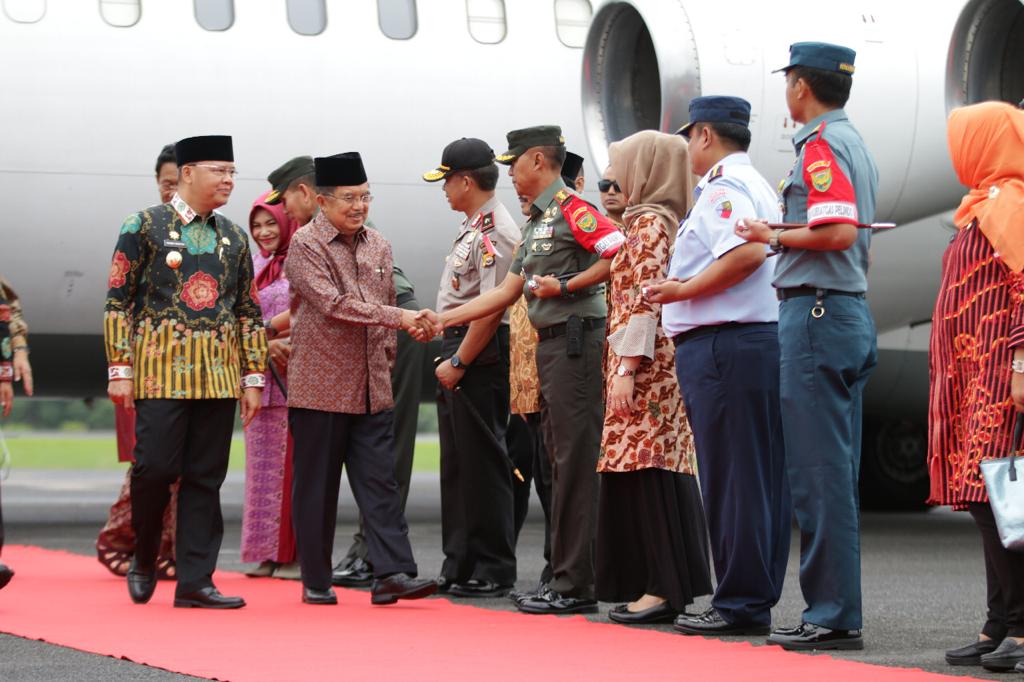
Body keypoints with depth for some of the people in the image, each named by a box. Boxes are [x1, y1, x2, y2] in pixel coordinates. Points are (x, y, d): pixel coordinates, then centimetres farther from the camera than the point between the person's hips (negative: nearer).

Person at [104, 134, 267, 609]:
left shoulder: (234, 238, 14)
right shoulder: (144, 227, 1)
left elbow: (249, 313, 16)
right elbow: (117, 302, -2)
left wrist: (253, 377, 10)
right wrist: (119, 369, -8)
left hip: (219, 374, 4)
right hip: (161, 369, -4)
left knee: (206, 477, 2)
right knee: (156, 467, -9)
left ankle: (195, 582, 5)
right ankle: (144, 557, 17)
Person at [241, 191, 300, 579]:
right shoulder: (251, 268, 13)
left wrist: (291, 343, -16)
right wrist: (267, 344, -9)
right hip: (260, 375, 4)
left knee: (295, 463, -4)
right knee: (264, 463, 5)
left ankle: (296, 553, -1)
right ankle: (265, 552, 8)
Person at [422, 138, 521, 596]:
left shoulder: (495, 232, -15)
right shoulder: (474, 227, 17)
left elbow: (492, 308, -21)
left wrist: (459, 362, -18)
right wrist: (450, 357, 16)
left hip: (481, 354, -11)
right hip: (458, 353, 11)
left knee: (482, 463, -6)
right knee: (457, 463, 14)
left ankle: (492, 571, -1)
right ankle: (461, 566, 21)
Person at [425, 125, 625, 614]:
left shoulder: (571, 209, -8)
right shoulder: (536, 223, 22)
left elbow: (620, 253, -21)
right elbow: (506, 293, 24)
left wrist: (566, 285, -18)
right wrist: (441, 319, 22)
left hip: (575, 341, -10)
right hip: (550, 346, 10)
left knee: (574, 461, -9)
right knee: (561, 460, 10)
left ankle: (575, 586, -9)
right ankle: (567, 578, 14)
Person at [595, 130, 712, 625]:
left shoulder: (649, 223, -10)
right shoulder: (661, 221, 18)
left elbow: (645, 301, -18)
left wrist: (627, 367, -21)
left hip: (644, 364, -10)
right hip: (654, 366, 10)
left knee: (643, 467, -10)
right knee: (652, 468, 9)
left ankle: (663, 587, -11)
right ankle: (668, 583, 10)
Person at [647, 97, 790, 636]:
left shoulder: (723, 187, -8)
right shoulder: (758, 185, 23)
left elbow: (746, 252, -24)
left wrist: (683, 290, -14)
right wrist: (690, 286, 15)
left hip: (722, 346, -10)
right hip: (765, 340, 10)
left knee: (730, 478, -8)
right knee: (762, 479, 9)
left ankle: (739, 603, -6)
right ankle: (759, 599, 12)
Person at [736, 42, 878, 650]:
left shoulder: (821, 146, -12)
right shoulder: (856, 144, 18)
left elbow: (839, 232, -23)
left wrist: (774, 237, -10)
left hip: (817, 313, -10)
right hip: (853, 312, 10)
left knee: (819, 471, -8)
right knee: (838, 473, 11)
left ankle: (833, 614, -6)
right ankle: (838, 610, 15)